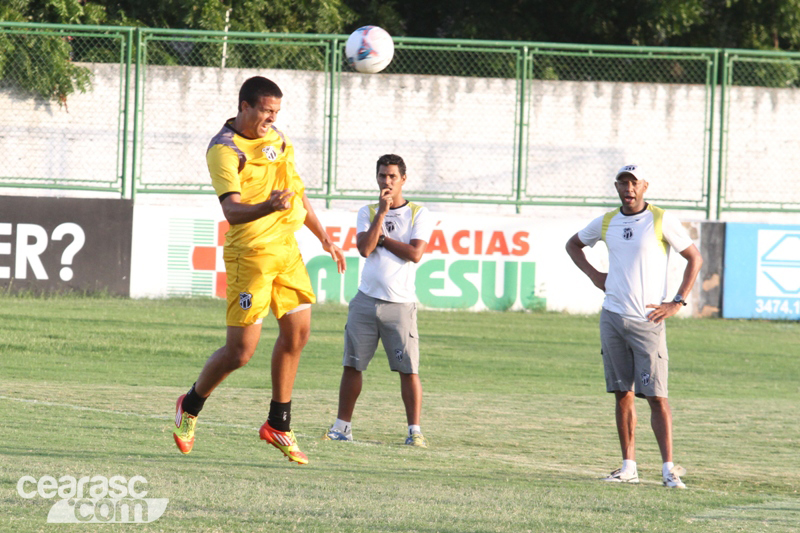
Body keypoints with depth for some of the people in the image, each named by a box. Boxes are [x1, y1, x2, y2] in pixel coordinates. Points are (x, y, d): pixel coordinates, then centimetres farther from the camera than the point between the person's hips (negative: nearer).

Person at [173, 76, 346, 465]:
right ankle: (191, 406, 18)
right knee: (240, 352, -8)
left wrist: (324, 239, 30)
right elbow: (232, 210, -27)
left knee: (297, 332, 7)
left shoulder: (278, 140, 11)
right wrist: (268, 207, -46)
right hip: (250, 254, -8)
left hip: (287, 248, 8)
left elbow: (298, 194, 25)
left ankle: (278, 425, 20)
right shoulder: (224, 149, -14)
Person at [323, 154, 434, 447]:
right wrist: (382, 212, -9)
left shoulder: (418, 214, 4)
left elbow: (415, 254, -9)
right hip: (366, 299, 3)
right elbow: (365, 248, -5)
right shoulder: (367, 213, 12)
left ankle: (414, 430, -3)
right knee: (352, 365, 2)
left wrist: (380, 236, -4)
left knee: (409, 369, -8)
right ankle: (342, 426, 10)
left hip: (400, 304, -3)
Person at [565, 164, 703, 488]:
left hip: (648, 321, -5)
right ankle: (628, 467, 12)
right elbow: (573, 244, 29)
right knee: (622, 394, 7)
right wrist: (593, 275, 13)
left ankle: (669, 468, -8)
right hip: (612, 317, 5)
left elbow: (694, 258, 1)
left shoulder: (662, 221, -3)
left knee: (656, 395, -9)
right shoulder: (606, 223, 10)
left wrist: (677, 303, -6)